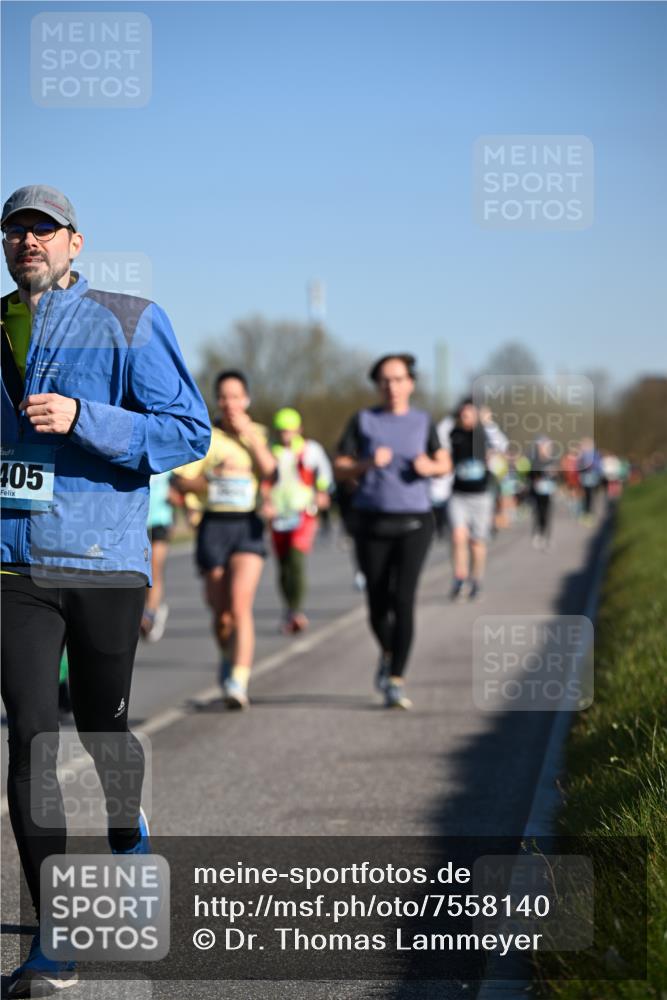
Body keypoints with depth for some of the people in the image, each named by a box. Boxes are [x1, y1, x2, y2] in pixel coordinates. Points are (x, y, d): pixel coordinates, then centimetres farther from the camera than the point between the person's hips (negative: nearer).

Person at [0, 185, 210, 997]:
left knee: (102, 728, 11)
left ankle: (129, 837, 44)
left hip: (105, 560, -2)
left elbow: (190, 430, -9)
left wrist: (81, 419, -19)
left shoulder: (129, 322, -2)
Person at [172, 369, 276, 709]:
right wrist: (210, 479, -15)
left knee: (241, 605, -18)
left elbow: (270, 470, -7)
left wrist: (249, 434, -9)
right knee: (221, 613, 7)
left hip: (248, 527, -1)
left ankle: (238, 681, -23)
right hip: (213, 525, 1)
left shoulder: (257, 433, 10)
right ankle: (228, 658, 38)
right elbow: (180, 480, -1)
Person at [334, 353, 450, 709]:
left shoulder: (422, 422, 6)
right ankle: (387, 653, 37)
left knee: (403, 599, -14)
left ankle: (396, 682, -12)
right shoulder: (363, 421, 4)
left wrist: (430, 467, -8)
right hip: (373, 523, 1)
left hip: (414, 522, 0)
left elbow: (445, 463, 15)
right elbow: (340, 468, 2)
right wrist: (368, 463, -17)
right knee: (378, 604, 4)